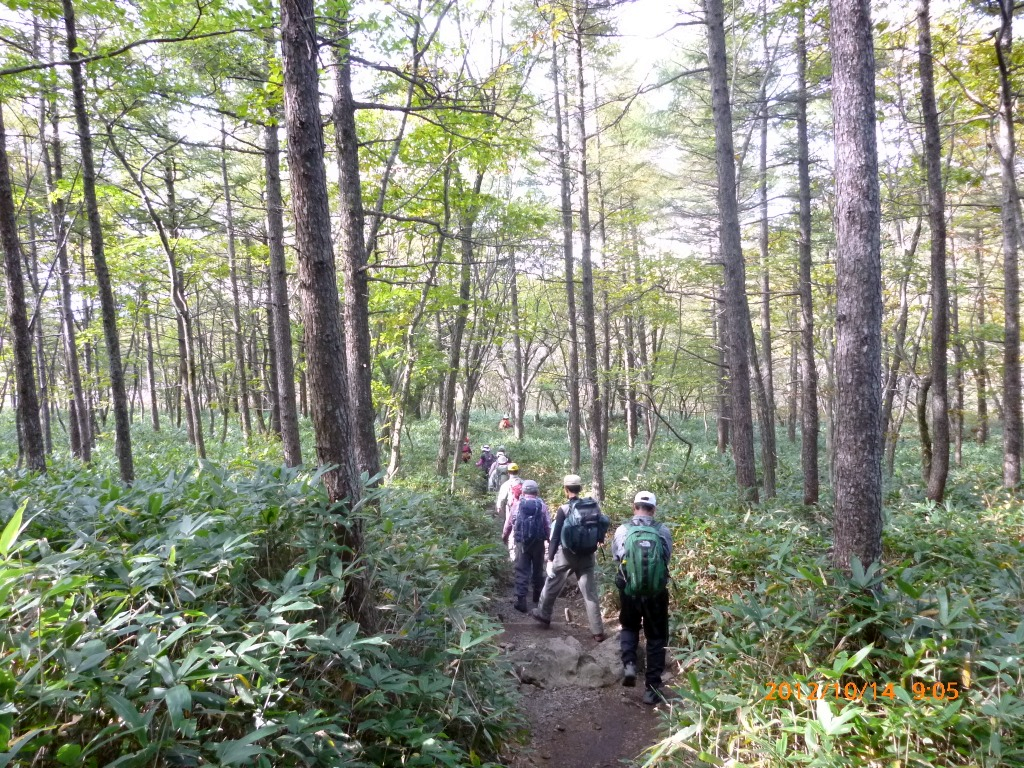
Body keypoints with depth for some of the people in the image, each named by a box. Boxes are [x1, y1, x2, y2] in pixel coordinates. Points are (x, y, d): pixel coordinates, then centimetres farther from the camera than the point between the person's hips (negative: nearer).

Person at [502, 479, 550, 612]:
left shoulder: (517, 504, -1)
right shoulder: (542, 505, -2)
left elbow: (509, 522, 5)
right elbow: (548, 525, -2)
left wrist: (505, 536, 22)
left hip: (521, 542, -1)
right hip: (538, 542, 1)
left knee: (522, 571, 0)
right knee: (538, 569, 18)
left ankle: (520, 599, -8)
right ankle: (538, 595, 30)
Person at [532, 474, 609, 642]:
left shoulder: (564, 509, -12)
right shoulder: (593, 506, -1)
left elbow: (555, 537, -12)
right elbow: (602, 526, 6)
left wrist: (550, 559, -7)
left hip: (566, 555, -3)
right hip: (587, 556, 3)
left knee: (552, 585, 19)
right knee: (590, 593, 7)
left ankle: (543, 614, 36)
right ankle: (598, 632, 5)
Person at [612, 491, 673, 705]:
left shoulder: (622, 530, -7)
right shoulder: (663, 531, -7)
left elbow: (615, 557, 6)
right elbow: (667, 557, 6)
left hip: (629, 591, 0)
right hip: (657, 592, 0)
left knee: (629, 627, 26)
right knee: (656, 638, 15)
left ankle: (628, 664, 3)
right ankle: (652, 688, 16)